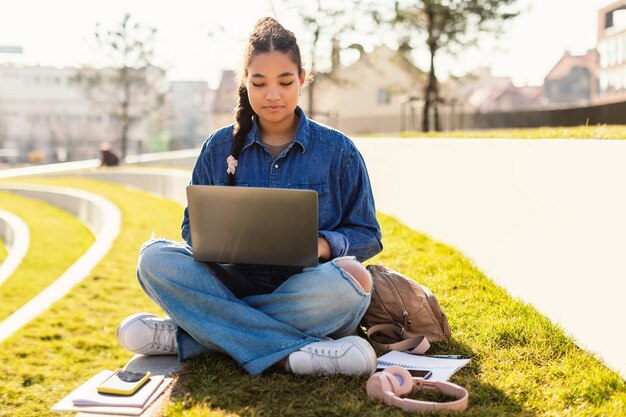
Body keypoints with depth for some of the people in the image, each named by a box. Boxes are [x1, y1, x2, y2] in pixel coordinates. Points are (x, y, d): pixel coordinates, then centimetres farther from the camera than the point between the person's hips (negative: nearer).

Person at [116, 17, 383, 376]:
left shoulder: (339, 151, 2)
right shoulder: (219, 148, 6)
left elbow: (368, 236, 3)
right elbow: (193, 228, 10)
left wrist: (324, 245, -19)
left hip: (304, 296, -1)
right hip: (234, 285, 2)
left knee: (350, 280, -36)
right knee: (155, 258, -23)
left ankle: (185, 336, -25)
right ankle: (294, 353, -31)